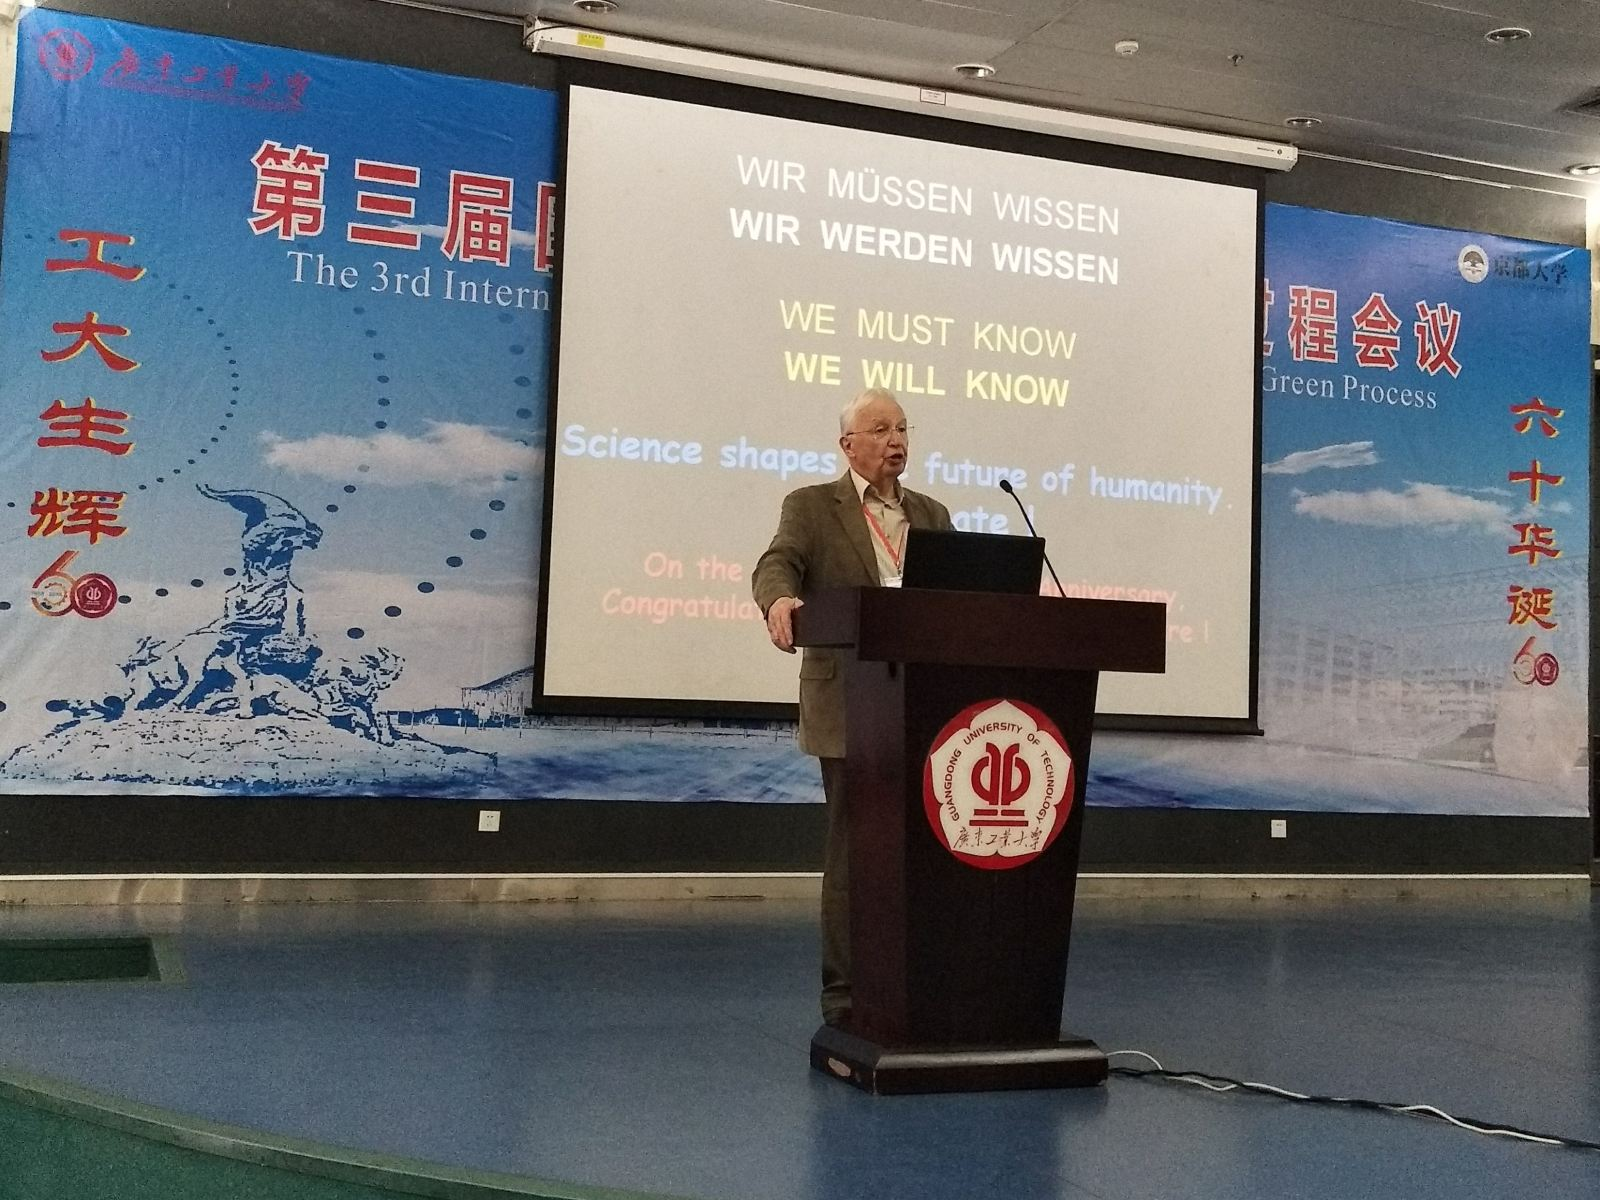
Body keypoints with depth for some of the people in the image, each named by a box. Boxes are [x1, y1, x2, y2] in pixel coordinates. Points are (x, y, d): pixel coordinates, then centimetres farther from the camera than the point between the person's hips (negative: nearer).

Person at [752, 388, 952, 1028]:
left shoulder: (932, 515, 17)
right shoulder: (812, 506, 4)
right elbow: (777, 563, -13)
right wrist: (780, 599, -36)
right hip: (852, 706, -4)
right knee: (854, 850, 0)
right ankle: (846, 996, 9)